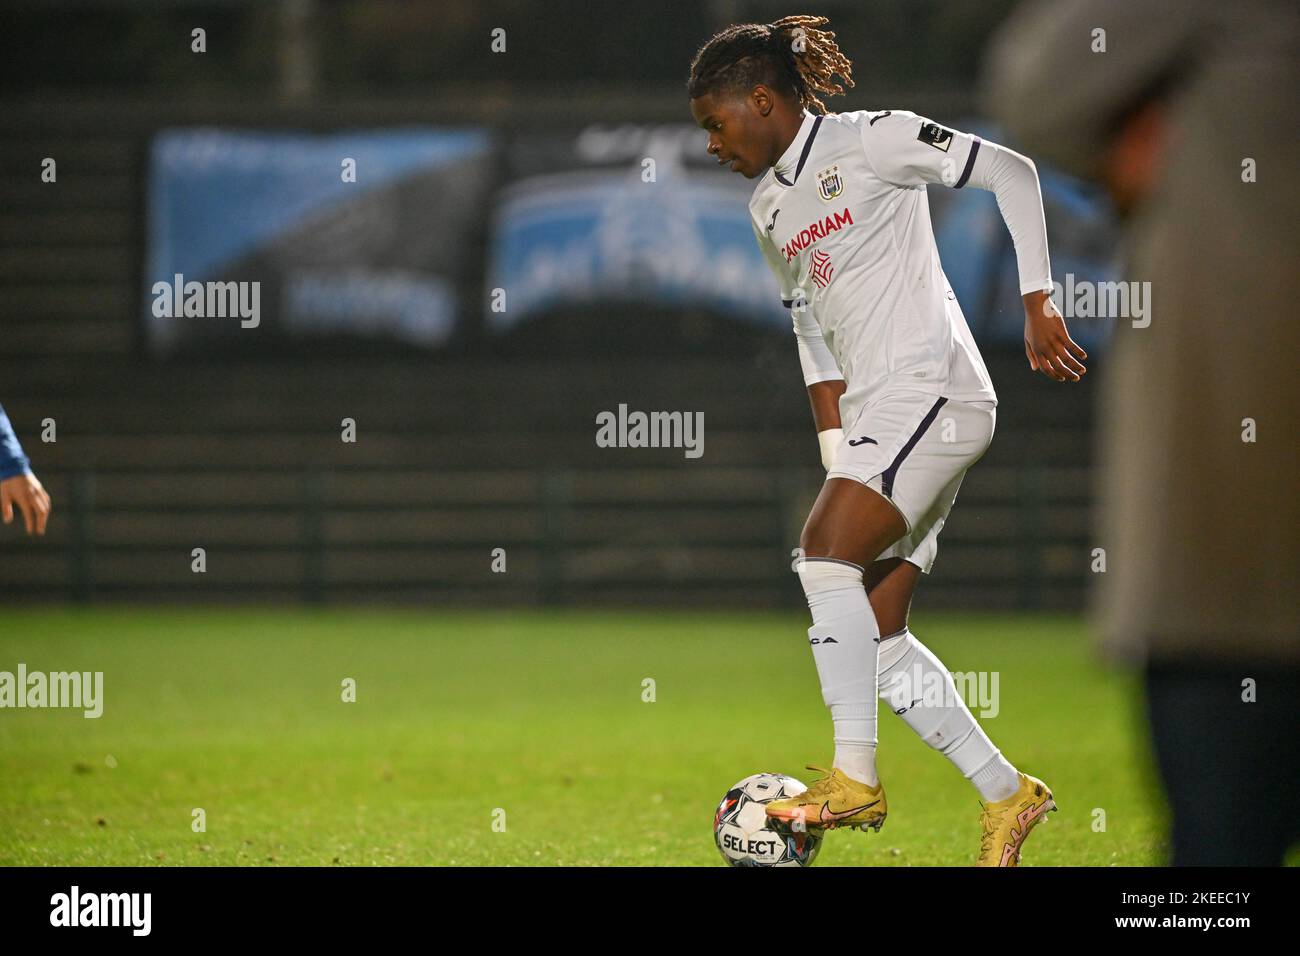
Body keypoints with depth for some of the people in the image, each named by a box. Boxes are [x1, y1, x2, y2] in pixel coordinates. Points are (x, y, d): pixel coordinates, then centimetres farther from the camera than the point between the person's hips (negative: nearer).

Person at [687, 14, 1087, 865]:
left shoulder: (869, 141, -5)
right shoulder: (769, 207, 19)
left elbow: (1012, 172, -8)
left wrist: (1038, 304, -13)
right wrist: (835, 450, 15)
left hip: (934, 389, -9)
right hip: (874, 413, 9)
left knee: (826, 549, -24)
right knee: (877, 634, 1)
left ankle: (855, 778, -23)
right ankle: (1007, 794, 10)